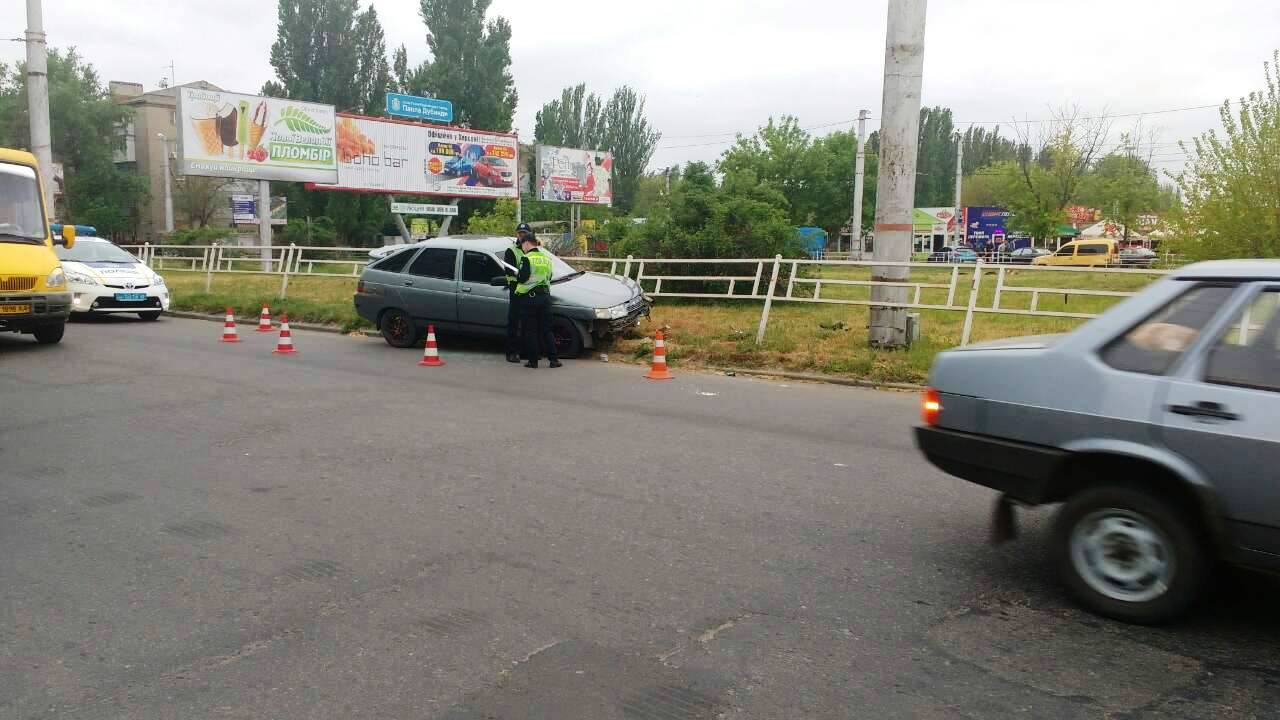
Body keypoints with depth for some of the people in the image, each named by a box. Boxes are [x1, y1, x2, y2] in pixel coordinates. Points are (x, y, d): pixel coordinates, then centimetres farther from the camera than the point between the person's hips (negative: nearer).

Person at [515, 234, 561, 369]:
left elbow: (522, 278, -17)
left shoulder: (527, 259, -11)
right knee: (546, 330, 11)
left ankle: (532, 361, 4)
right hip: (545, 296, 6)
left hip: (529, 298, -6)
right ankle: (554, 359, 9)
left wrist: (517, 274, 3)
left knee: (530, 331, 2)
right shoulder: (546, 258, 11)